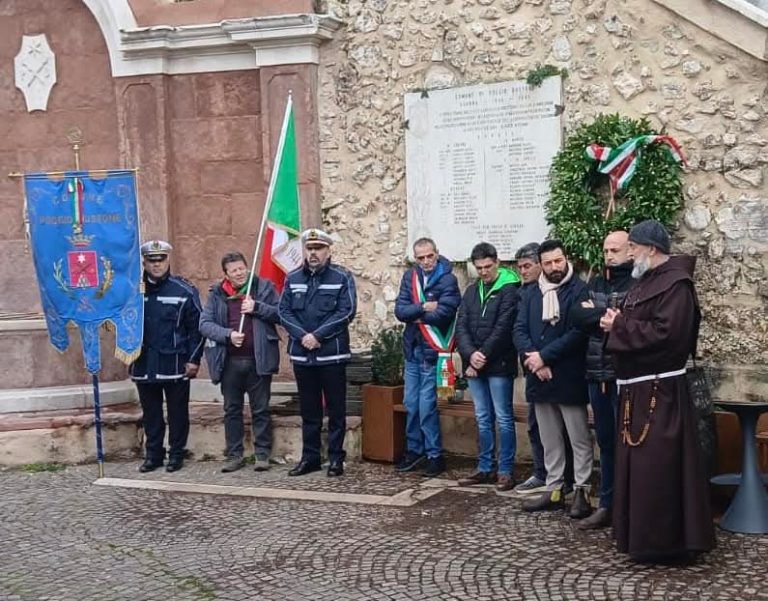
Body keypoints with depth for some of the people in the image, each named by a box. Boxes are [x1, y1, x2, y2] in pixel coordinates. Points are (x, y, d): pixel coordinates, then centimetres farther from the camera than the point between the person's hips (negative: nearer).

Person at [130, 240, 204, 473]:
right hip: (144, 365, 3)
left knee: (177, 412, 7)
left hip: (176, 365, -3)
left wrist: (194, 359, -8)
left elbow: (196, 327, -5)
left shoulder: (184, 291, -4)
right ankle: (153, 454, 24)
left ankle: (176, 454, 19)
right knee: (150, 413, 13)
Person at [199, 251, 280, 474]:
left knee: (261, 409, 4)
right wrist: (228, 335, -16)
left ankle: (262, 454, 12)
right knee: (232, 410, 9)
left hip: (258, 360, -2)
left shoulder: (264, 287, 2)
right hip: (230, 361, 2)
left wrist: (257, 307, -16)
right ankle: (234, 455, 18)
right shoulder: (217, 294, 5)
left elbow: (280, 313, -3)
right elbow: (204, 323, -2)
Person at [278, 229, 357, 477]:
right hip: (301, 354, 4)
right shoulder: (293, 278, 9)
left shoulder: (342, 277, -3)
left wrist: (318, 335, -16)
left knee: (336, 409, 3)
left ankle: (336, 458, 11)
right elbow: (284, 312, 4)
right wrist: (302, 336, -13)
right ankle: (310, 457, 21)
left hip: (332, 354, -3)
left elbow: (346, 312, -11)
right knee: (309, 410, 12)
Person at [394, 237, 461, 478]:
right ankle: (414, 451, 25)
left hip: (432, 350, -6)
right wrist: (423, 308, -17)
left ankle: (435, 455, 9)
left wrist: (416, 315, -8)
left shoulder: (447, 279, -10)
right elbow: (400, 311, -3)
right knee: (411, 404, 12)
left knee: (427, 406, -4)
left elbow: (443, 313, -21)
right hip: (412, 349, 6)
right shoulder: (410, 277, 7)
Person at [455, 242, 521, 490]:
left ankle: (506, 470, 5)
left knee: (503, 418, -1)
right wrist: (470, 354, -10)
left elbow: (502, 328, -14)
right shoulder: (471, 291, 13)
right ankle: (486, 468, 19)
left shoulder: (509, 290, -6)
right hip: (474, 365, 6)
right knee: (483, 418, 12)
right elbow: (461, 326, 6)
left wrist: (483, 356, -14)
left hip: (499, 365, -6)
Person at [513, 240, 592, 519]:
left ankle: (582, 492, 8)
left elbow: (578, 332, -18)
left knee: (580, 439, 2)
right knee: (549, 440, 14)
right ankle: (554, 490, 22)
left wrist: (544, 356, -18)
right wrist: (533, 359, -13)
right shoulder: (532, 295, 13)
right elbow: (519, 330, 4)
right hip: (540, 378, 6)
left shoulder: (580, 291, -8)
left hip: (569, 378, -6)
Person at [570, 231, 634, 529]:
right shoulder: (596, 284, 14)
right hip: (598, 376, 7)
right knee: (606, 443, 14)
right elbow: (577, 317, 1)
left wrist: (596, 314, -10)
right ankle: (607, 506, 23)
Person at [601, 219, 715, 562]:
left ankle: (664, 542, 2)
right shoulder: (645, 282, 16)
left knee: (657, 467, -6)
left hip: (659, 390, -10)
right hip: (636, 389, 10)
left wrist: (619, 326, -16)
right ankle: (641, 536, 23)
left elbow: (664, 332, -25)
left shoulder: (675, 284, -14)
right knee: (638, 464, 14)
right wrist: (617, 322, -1)